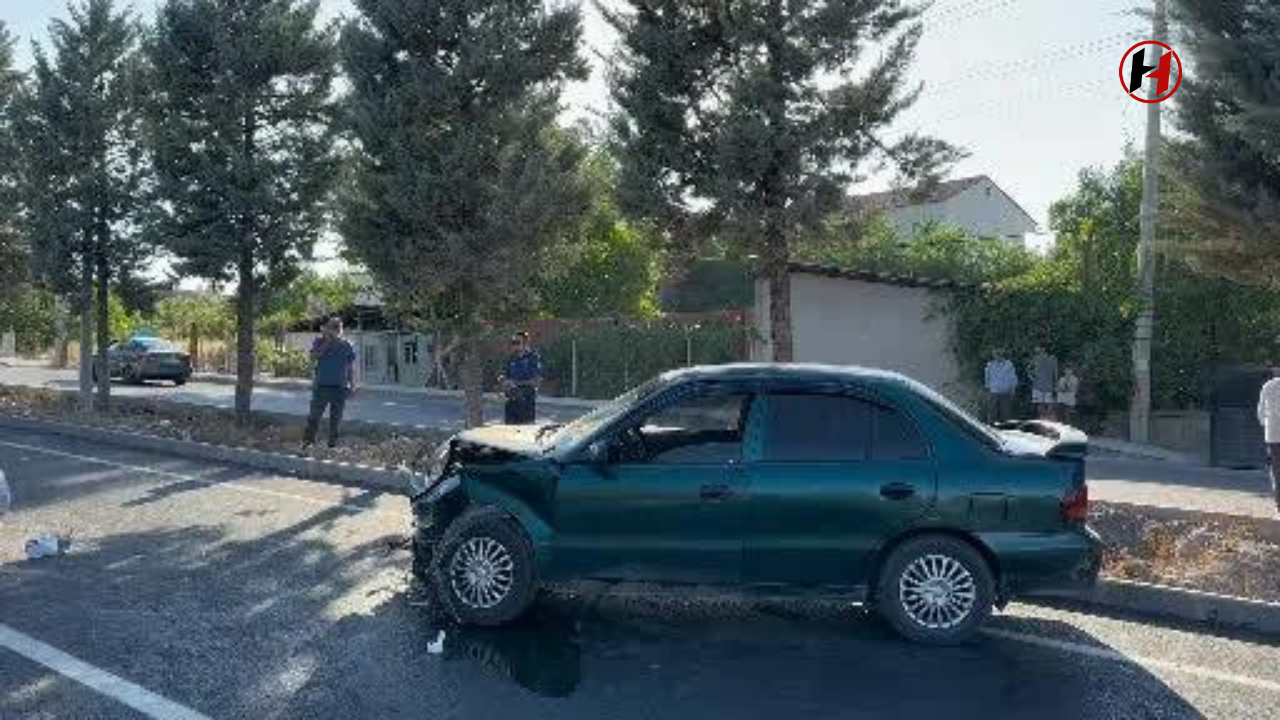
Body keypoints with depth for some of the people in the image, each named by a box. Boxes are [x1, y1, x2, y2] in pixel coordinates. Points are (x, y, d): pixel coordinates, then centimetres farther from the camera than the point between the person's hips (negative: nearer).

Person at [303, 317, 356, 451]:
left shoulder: (347, 345, 6)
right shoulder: (320, 342, 4)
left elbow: (351, 367, 9)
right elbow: (313, 358, -11)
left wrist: (352, 384, 3)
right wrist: (326, 342, -15)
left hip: (340, 387, 1)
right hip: (321, 385, -1)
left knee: (336, 418, 5)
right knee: (315, 415, -2)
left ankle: (333, 444, 12)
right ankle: (308, 441, 7)